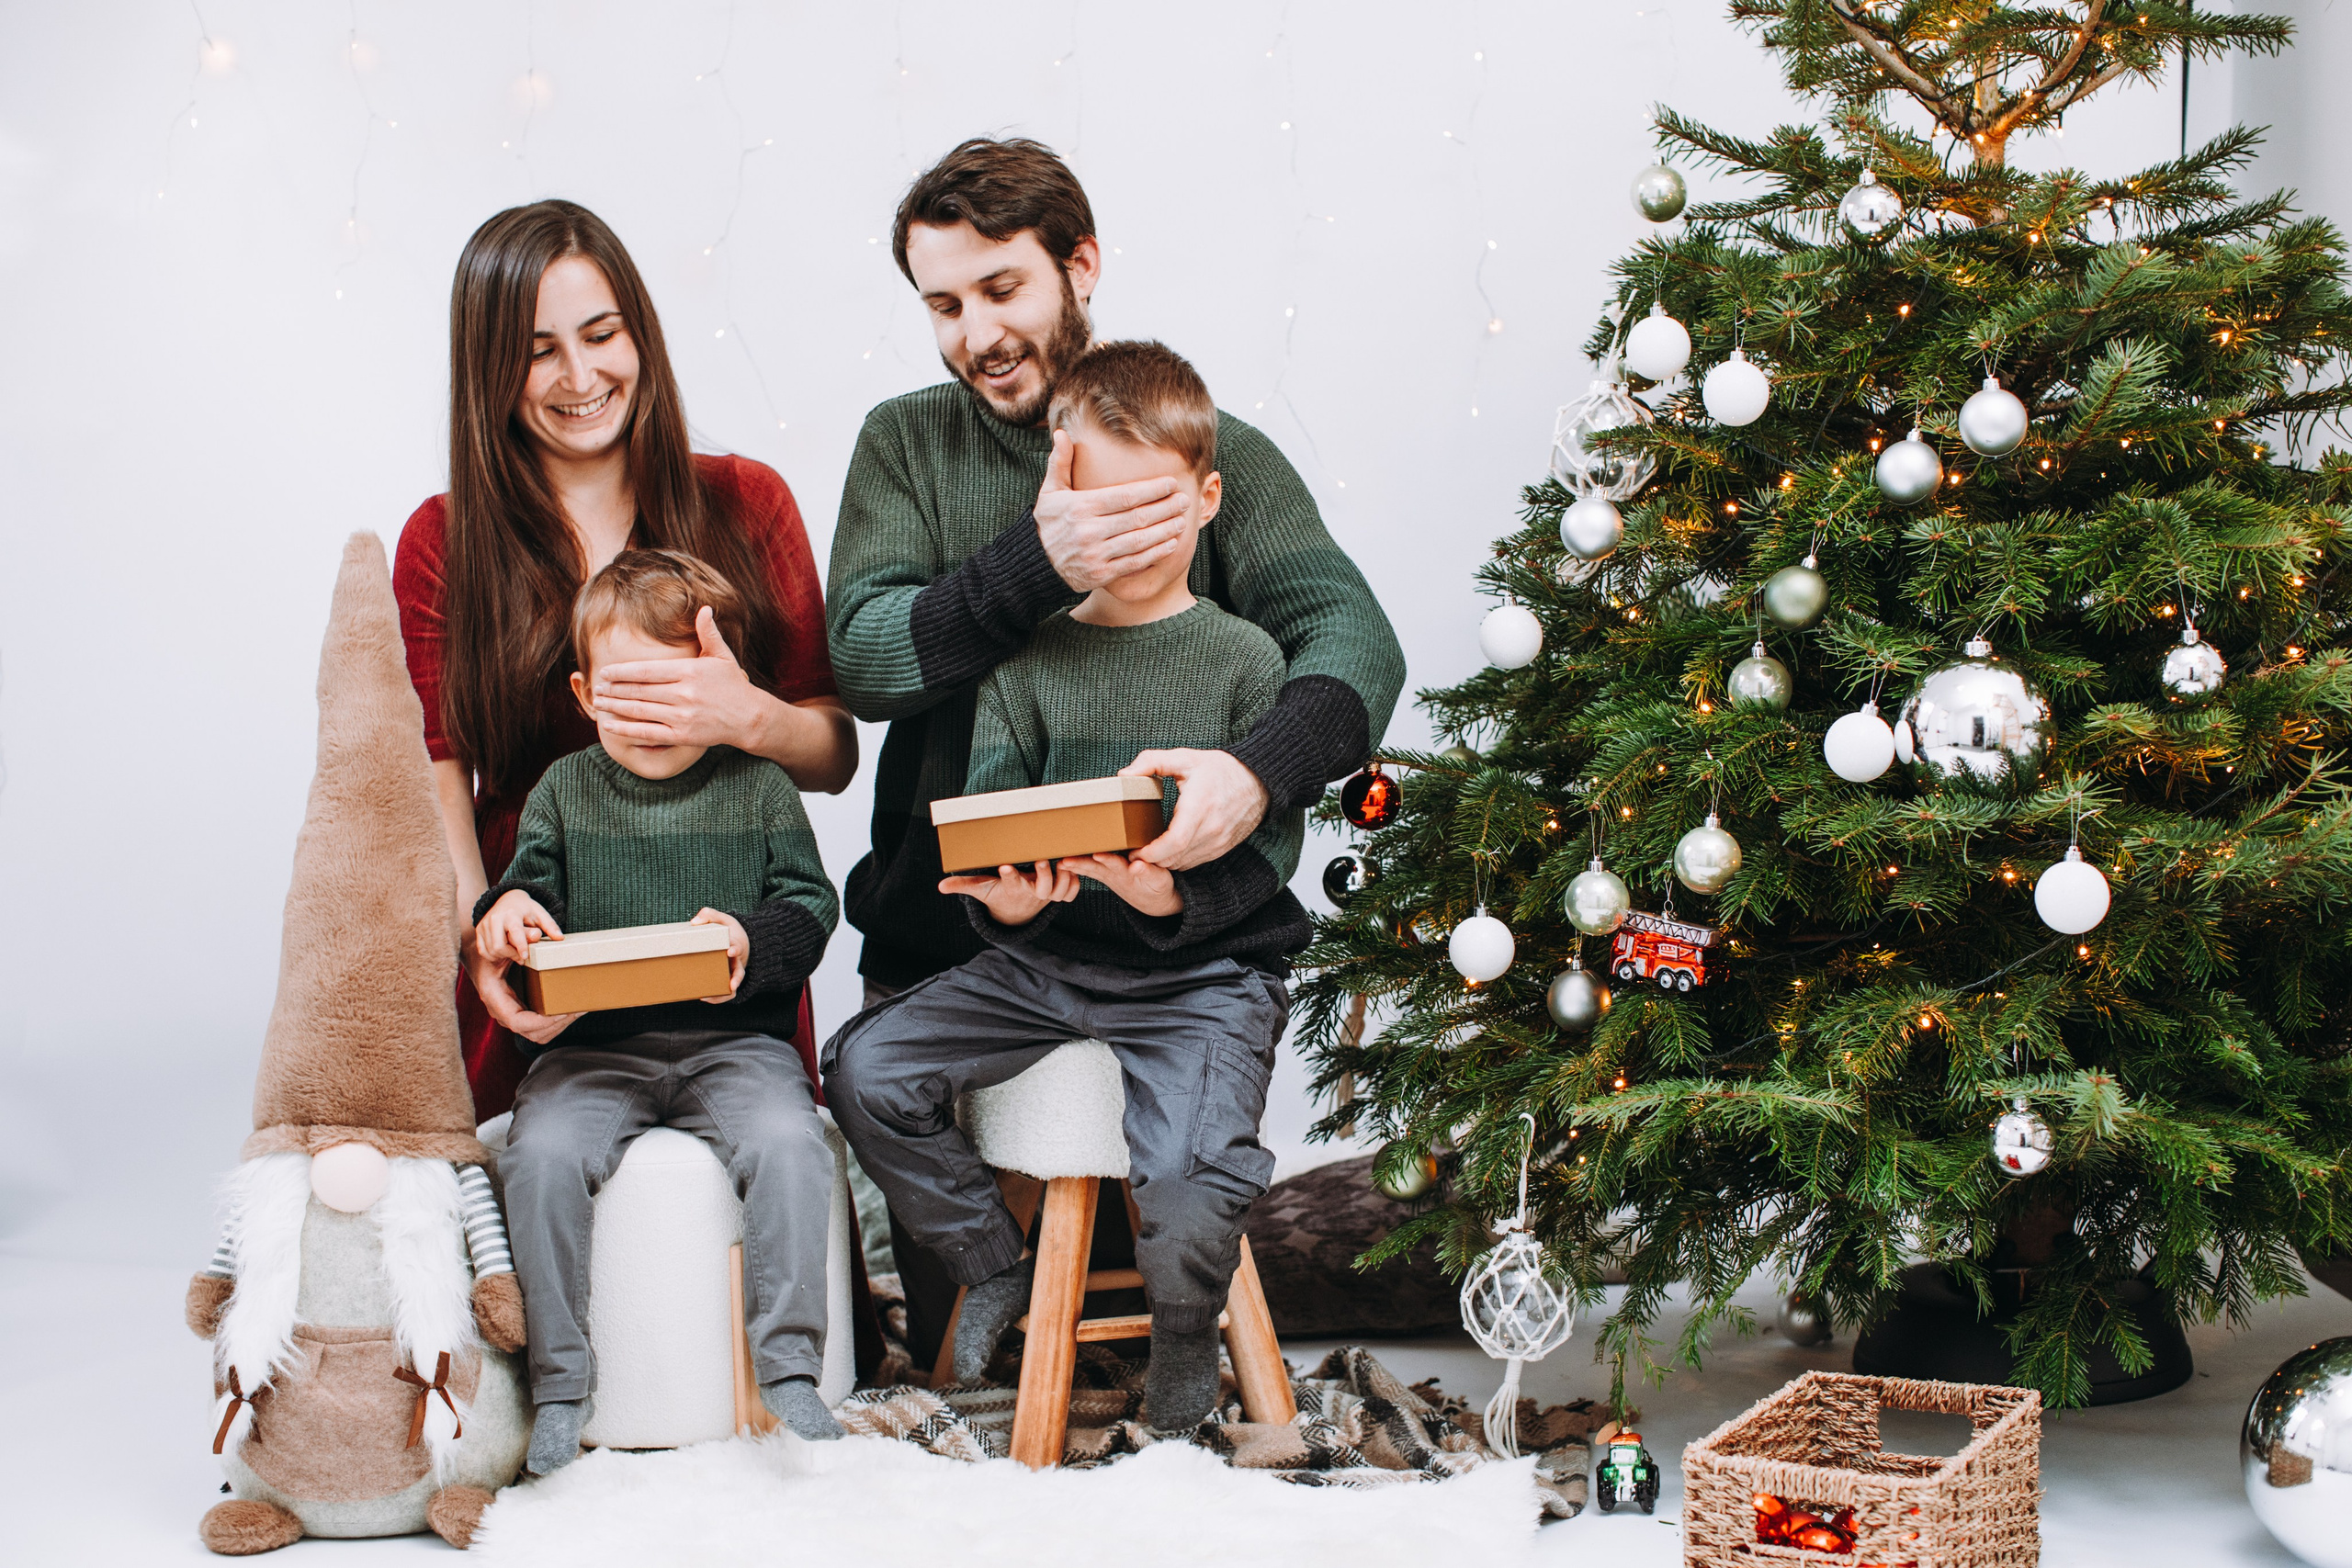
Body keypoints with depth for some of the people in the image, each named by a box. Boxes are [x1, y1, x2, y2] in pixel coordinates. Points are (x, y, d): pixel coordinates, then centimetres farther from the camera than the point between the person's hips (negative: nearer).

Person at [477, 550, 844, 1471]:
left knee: (786, 1141, -29)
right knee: (540, 1152, -26)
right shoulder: (564, 790, 12)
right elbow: (533, 880, 11)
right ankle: (560, 1387, -14)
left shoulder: (759, 789, 7)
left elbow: (810, 904, 2)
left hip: (736, 1038, -1)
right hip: (595, 1042, 1)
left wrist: (753, 940, -19)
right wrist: (508, 912, -13)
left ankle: (788, 1372, -18)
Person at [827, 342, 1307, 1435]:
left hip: (1206, 966, -4)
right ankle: (995, 1265, 14)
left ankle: (1183, 1342, 8)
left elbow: (1270, 846, -7)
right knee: (865, 1069, -10)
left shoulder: (1244, 658, -1)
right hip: (1041, 955, 4)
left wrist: (1180, 894, -28)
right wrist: (1000, 895, -24)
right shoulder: (1028, 658, 7)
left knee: (1185, 1182, -28)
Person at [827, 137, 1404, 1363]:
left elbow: (1350, 632, -12)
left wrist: (1260, 769, -34)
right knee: (946, 1361, 5)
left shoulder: (1214, 450, 3)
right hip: (940, 943, 2)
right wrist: (1037, 567, -24)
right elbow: (862, 654, -7)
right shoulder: (904, 444, 9)